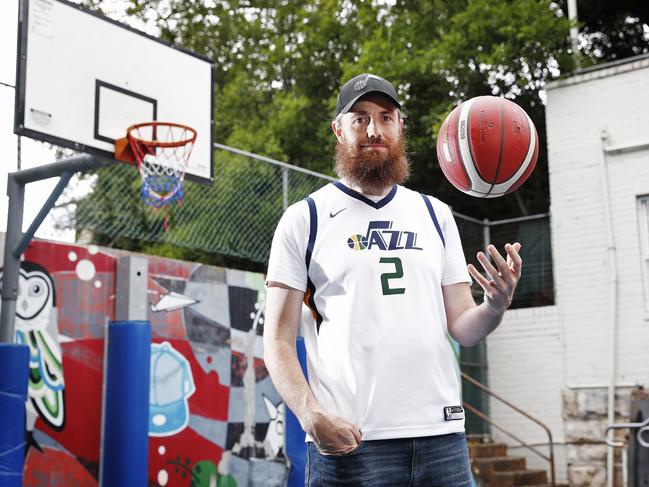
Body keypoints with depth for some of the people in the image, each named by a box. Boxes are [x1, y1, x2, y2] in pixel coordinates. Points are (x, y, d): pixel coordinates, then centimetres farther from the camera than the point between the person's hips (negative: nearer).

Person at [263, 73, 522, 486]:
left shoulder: (436, 215, 13)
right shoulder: (304, 220, 2)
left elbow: (462, 326, 12)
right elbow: (278, 341, -1)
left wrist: (495, 307, -10)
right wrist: (311, 415, -15)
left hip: (442, 433, 3)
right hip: (348, 440, -3)